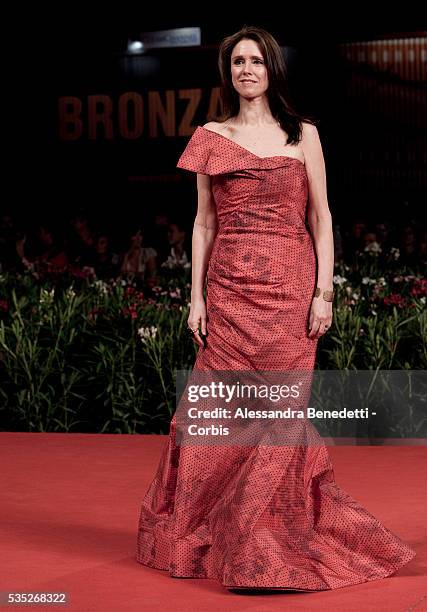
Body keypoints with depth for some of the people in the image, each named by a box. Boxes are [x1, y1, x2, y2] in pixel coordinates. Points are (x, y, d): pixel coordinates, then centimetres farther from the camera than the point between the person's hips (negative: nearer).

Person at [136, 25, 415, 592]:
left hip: (289, 289, -1)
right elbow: (204, 221, 10)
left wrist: (324, 292, -5)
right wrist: (196, 295, 3)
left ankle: (274, 544, 8)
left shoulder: (303, 135, 6)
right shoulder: (211, 138, 10)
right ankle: (207, 537, 16)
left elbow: (321, 217, 4)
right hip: (230, 290, 1)